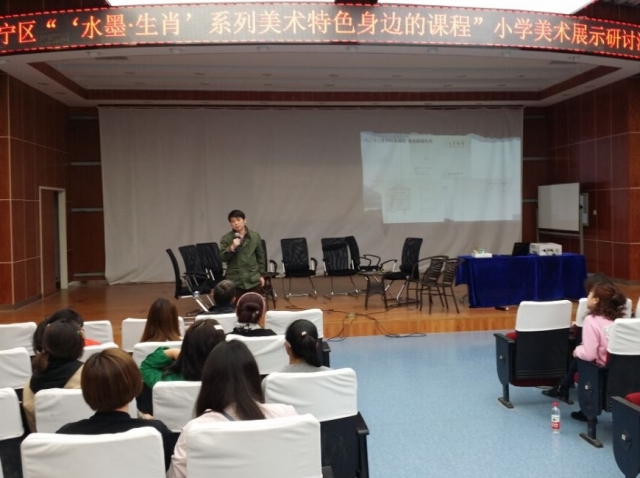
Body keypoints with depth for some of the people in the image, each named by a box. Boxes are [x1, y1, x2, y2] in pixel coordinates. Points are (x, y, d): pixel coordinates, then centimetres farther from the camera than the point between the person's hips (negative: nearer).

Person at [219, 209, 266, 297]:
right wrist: (232, 248, -23)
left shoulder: (255, 236, 3)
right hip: (235, 281, -1)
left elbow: (260, 256, 11)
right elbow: (222, 258, -8)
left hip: (254, 280, 2)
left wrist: (261, 274, 11)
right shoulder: (226, 238, -2)